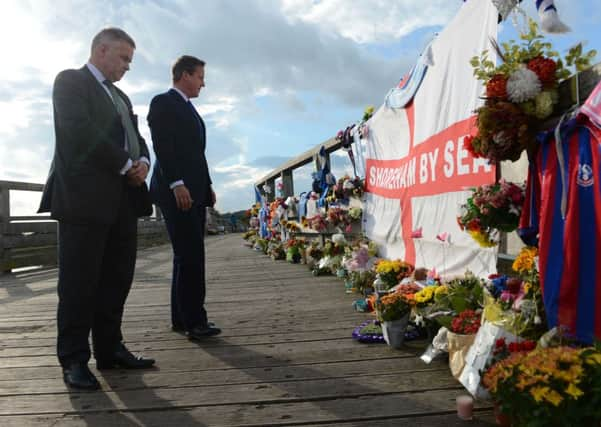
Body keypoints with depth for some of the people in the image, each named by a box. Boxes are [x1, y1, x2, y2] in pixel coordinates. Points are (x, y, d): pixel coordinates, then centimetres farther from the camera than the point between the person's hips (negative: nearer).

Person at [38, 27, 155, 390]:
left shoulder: (121, 97, 26)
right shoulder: (70, 81, 2)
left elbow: (136, 138, 20)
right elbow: (80, 130, -13)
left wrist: (143, 162, -3)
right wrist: (126, 166, -10)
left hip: (123, 199, 7)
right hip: (85, 197, -7)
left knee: (117, 280, 8)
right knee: (79, 282, -2)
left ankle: (110, 349, 18)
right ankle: (74, 359, 7)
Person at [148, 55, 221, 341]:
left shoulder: (189, 109, 25)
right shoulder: (163, 102, -2)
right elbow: (162, 147, -13)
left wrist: (207, 186, 15)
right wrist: (177, 184, -22)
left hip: (194, 192, 9)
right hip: (176, 192, -9)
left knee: (189, 256, 8)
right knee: (190, 255, -11)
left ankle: (181, 318, 14)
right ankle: (194, 320, -5)